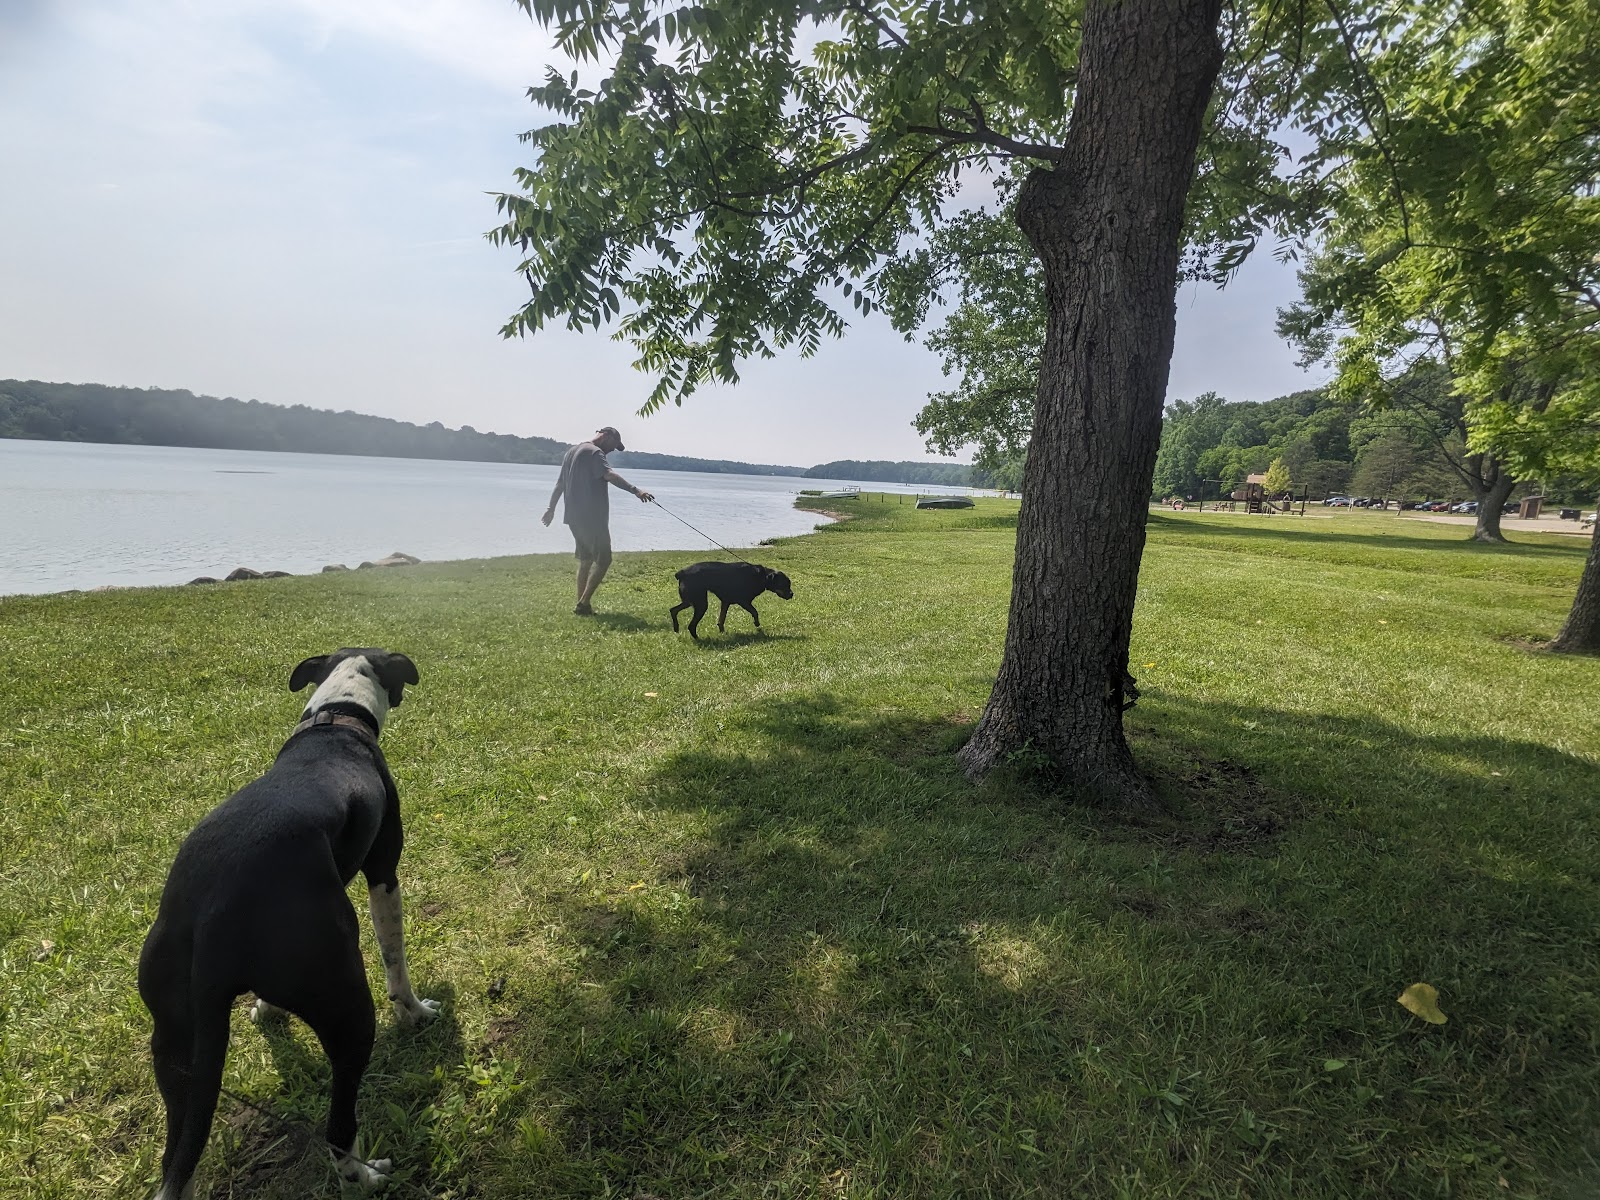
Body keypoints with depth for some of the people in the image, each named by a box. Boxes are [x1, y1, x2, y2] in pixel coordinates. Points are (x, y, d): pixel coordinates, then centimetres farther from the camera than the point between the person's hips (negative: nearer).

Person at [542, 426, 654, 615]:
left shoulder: (571, 452, 20)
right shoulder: (594, 452, -10)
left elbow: (560, 483, 28)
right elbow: (609, 475, -28)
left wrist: (551, 508, 36)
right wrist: (635, 490, -40)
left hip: (574, 517, 10)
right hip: (592, 518, -10)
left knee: (585, 559, 14)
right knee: (603, 559, -6)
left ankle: (582, 605, 14)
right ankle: (583, 603, -12)